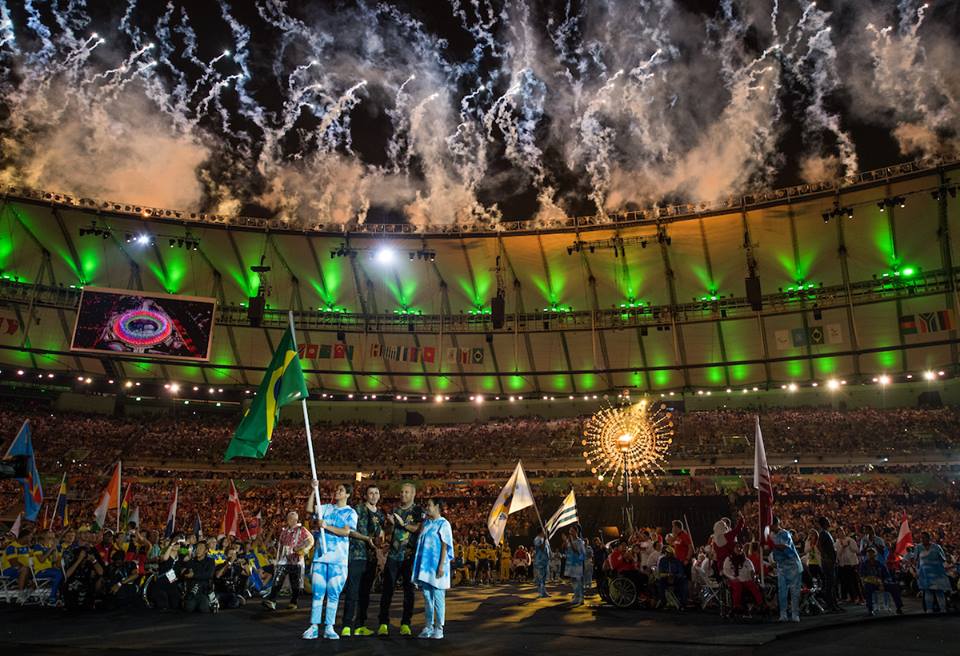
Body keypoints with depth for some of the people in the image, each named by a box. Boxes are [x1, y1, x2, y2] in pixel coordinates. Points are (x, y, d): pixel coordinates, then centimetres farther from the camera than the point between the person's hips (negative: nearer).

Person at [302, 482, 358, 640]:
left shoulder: (350, 513, 2)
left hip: (338, 558, -2)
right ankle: (314, 627, 7)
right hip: (320, 555, 2)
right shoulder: (326, 508, 12)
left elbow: (346, 532, -10)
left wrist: (326, 526, -14)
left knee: (333, 593, 1)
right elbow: (309, 509, 1)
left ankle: (329, 628, 8)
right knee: (317, 592, 3)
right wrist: (314, 490, -4)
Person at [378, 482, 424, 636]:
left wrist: (403, 524, -14)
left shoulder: (418, 511, 3)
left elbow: (419, 529, -9)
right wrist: (390, 522, 0)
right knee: (387, 588, -2)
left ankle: (405, 624, 8)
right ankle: (383, 623, 2)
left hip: (410, 555, -3)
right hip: (393, 554, 3)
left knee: (408, 589, 2)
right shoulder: (395, 510, 16)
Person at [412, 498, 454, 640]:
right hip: (425, 565, 6)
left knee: (438, 598, 0)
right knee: (427, 597, 10)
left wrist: (441, 566, -15)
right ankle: (428, 627, 18)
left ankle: (439, 628, 8)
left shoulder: (443, 524, -6)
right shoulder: (426, 523, 14)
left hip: (436, 566, -6)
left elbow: (445, 546, -10)